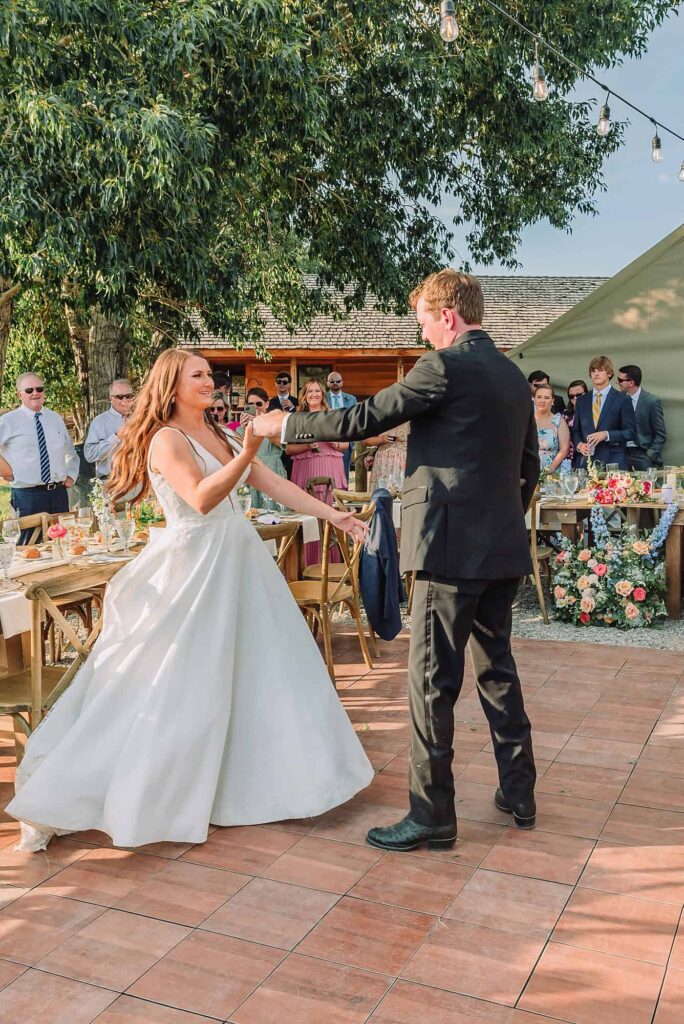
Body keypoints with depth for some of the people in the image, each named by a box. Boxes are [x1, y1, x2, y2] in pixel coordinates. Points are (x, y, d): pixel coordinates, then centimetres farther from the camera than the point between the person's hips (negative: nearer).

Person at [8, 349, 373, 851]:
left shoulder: (220, 435, 12)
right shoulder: (166, 439, -11)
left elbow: (276, 484, 9)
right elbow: (202, 498, -26)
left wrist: (334, 515, 4)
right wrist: (247, 453, -32)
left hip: (237, 560, 8)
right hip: (193, 565, -8)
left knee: (258, 665, 12)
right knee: (173, 685, -4)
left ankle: (248, 772, 30)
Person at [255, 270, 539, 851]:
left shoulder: (445, 366, -11)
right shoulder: (514, 375, 14)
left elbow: (363, 420, -12)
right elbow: (529, 466, 19)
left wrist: (284, 425, 0)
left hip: (453, 546, -9)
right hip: (504, 547, 9)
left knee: (433, 679, 0)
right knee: (496, 666, 19)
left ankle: (432, 816, 8)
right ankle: (519, 794, 29)